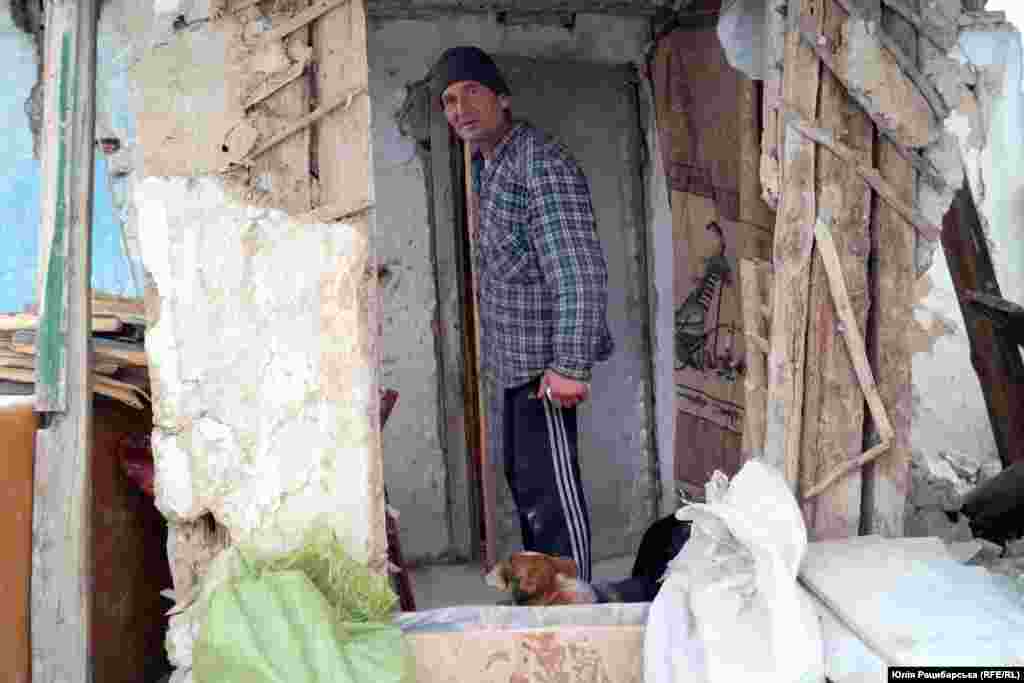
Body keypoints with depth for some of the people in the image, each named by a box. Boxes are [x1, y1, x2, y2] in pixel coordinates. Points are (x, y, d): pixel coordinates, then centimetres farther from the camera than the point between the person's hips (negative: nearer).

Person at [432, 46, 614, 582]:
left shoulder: (541, 165, -17)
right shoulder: (489, 166, 13)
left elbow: (580, 271, -24)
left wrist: (570, 365, -27)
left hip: (543, 358, -10)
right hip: (517, 357, 10)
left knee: (549, 484, -5)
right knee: (521, 476, 18)